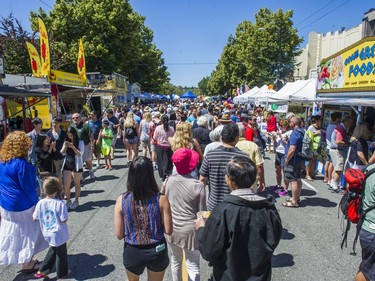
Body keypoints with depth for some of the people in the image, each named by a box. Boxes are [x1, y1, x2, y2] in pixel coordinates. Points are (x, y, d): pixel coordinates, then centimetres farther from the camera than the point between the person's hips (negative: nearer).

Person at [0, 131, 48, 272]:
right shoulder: (21, 164, -25)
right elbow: (28, 188, -20)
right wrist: (37, 203, -8)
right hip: (22, 205, -8)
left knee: (13, 232, 18)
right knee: (27, 233, 10)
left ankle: (26, 260, 35)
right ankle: (27, 264, 25)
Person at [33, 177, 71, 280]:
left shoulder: (40, 203, -12)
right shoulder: (60, 204, -26)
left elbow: (34, 218, -1)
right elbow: (64, 220, -21)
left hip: (47, 234, 5)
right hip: (58, 235, -5)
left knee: (54, 250, 29)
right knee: (61, 253, 17)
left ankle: (42, 271, 32)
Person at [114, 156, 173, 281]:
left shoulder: (121, 200, -16)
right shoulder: (161, 199, -19)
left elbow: (119, 235, -11)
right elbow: (168, 231, -12)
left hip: (132, 252, 1)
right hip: (157, 251, 0)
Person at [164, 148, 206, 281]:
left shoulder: (169, 180, -9)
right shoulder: (198, 185, -19)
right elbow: (202, 212, -11)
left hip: (172, 229, 5)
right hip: (190, 231, -4)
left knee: (175, 261, 24)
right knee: (193, 266, 9)